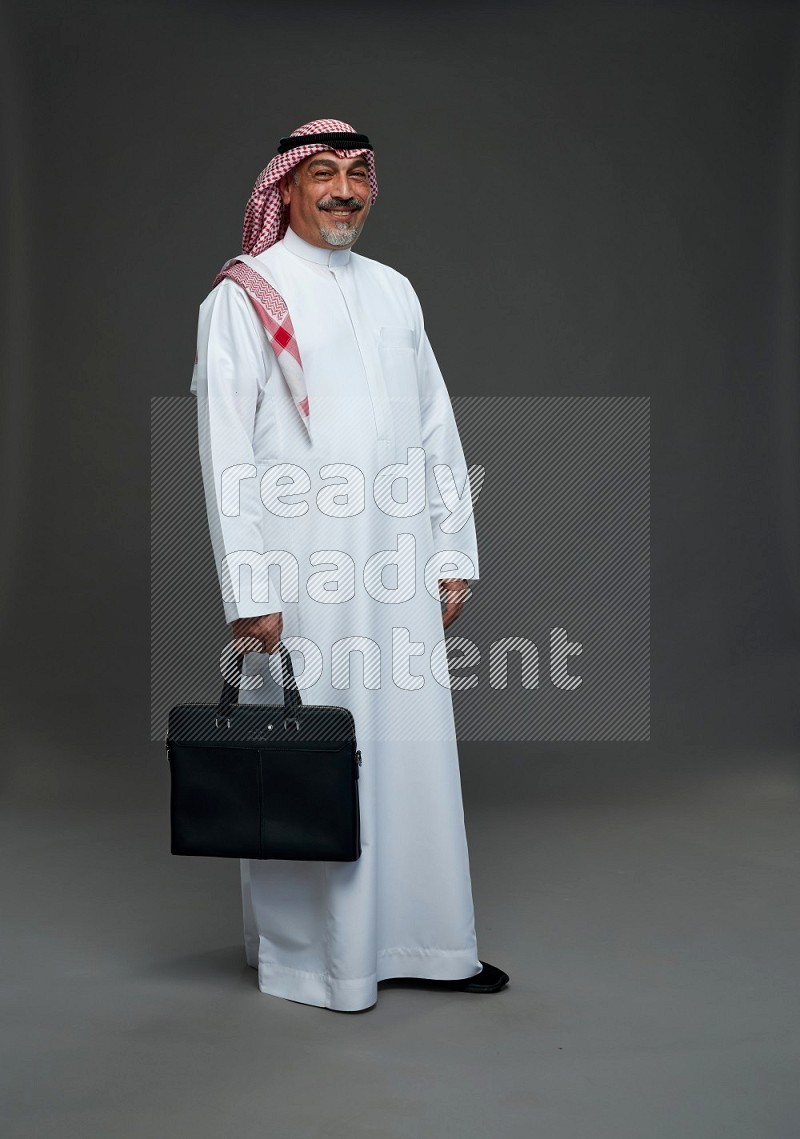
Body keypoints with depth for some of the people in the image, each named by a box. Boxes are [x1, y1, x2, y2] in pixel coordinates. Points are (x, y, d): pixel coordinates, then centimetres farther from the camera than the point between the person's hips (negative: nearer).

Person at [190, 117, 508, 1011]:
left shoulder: (393, 292, 14)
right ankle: (309, 952, 20)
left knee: (413, 745, 8)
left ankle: (421, 939, 23)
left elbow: (437, 430, 15)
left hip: (397, 566, 5)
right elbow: (225, 451, -8)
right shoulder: (243, 296, -3)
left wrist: (453, 554, 9)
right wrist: (249, 590, -13)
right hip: (302, 569, -5)